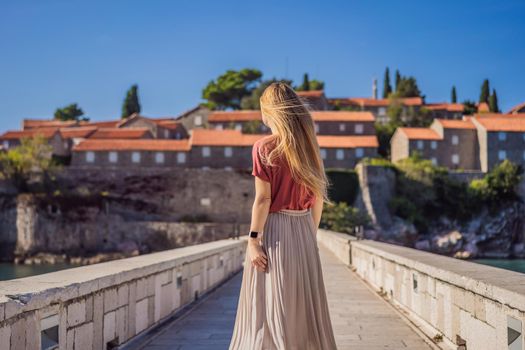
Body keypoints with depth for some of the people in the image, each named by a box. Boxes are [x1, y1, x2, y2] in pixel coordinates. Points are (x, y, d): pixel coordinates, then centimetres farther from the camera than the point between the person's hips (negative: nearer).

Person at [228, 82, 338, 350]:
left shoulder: (264, 147, -11)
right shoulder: (308, 146, 6)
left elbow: (263, 199, -15)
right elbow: (318, 198, 8)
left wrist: (253, 240, -12)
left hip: (273, 230, -6)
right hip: (303, 229, 6)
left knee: (271, 306, 2)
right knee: (304, 303, 14)